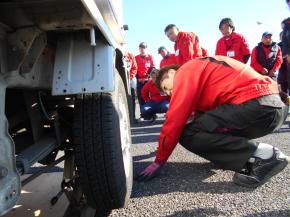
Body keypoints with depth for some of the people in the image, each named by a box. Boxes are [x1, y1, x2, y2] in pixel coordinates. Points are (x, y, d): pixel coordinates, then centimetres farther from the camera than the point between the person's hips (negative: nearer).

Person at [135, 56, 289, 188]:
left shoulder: (186, 72, -1)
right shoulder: (199, 70, 27)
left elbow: (175, 120, -7)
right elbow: (200, 114, 31)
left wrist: (159, 161, 2)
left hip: (256, 104, -10)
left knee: (188, 135, -8)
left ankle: (263, 155, -10)